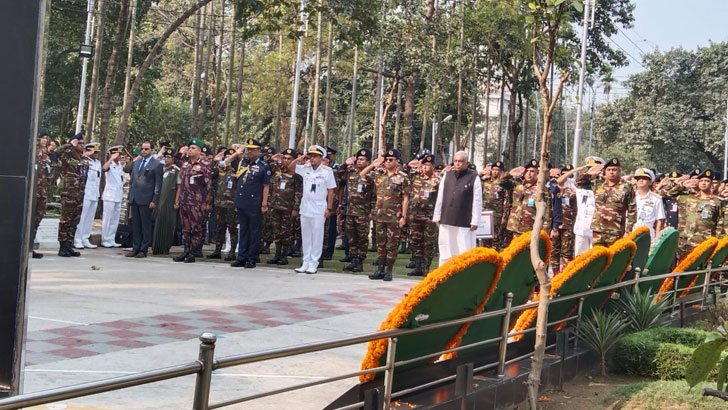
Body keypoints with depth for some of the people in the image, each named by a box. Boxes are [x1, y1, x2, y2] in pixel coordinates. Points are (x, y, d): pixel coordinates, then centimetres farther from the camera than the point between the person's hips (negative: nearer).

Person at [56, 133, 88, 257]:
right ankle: (63, 248, -1)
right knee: (65, 221, -4)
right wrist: (71, 144, -12)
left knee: (74, 222, 9)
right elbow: (59, 151, -26)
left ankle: (69, 246, 15)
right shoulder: (67, 158, -5)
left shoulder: (83, 161, 14)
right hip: (68, 195, -7)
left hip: (80, 196, 7)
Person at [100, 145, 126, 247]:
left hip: (118, 195, 8)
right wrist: (112, 159, -30)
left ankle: (111, 240, 16)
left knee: (115, 219, 10)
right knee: (107, 218, -4)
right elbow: (104, 169, -34)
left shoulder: (120, 166, 13)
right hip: (110, 195, -8)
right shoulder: (110, 165, -9)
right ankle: (105, 240, 1)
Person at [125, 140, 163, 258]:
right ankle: (135, 248, 14)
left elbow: (158, 184, -6)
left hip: (146, 200, -6)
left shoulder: (157, 165, -3)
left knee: (146, 226, -1)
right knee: (135, 225, 8)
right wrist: (129, 196, 13)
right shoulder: (136, 162, 15)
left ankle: (143, 250, 3)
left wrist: (154, 201, -11)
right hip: (134, 199, 6)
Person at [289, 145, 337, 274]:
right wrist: (301, 158, 0)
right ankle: (306, 262, 16)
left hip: (319, 209, -5)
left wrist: (329, 208, -8)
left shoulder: (327, 171, -6)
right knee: (306, 236, 9)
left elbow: (331, 191, -4)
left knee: (317, 236, 0)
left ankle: (314, 263, 5)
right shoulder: (305, 169, 6)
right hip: (305, 208, 5)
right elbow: (290, 167, 14)